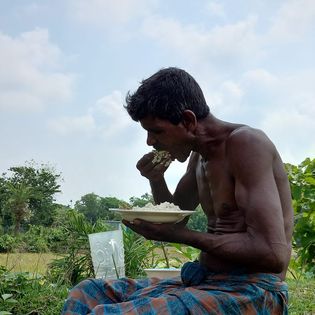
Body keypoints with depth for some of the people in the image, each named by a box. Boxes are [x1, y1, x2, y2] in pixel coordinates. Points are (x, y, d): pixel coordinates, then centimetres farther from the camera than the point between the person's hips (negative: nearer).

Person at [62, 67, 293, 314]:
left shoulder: (245, 143, -14)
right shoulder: (199, 155, 13)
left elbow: (273, 253, -23)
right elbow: (175, 217, 27)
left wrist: (180, 235, -18)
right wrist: (156, 180, 6)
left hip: (252, 291, -9)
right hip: (206, 280, 9)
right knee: (85, 295, 8)